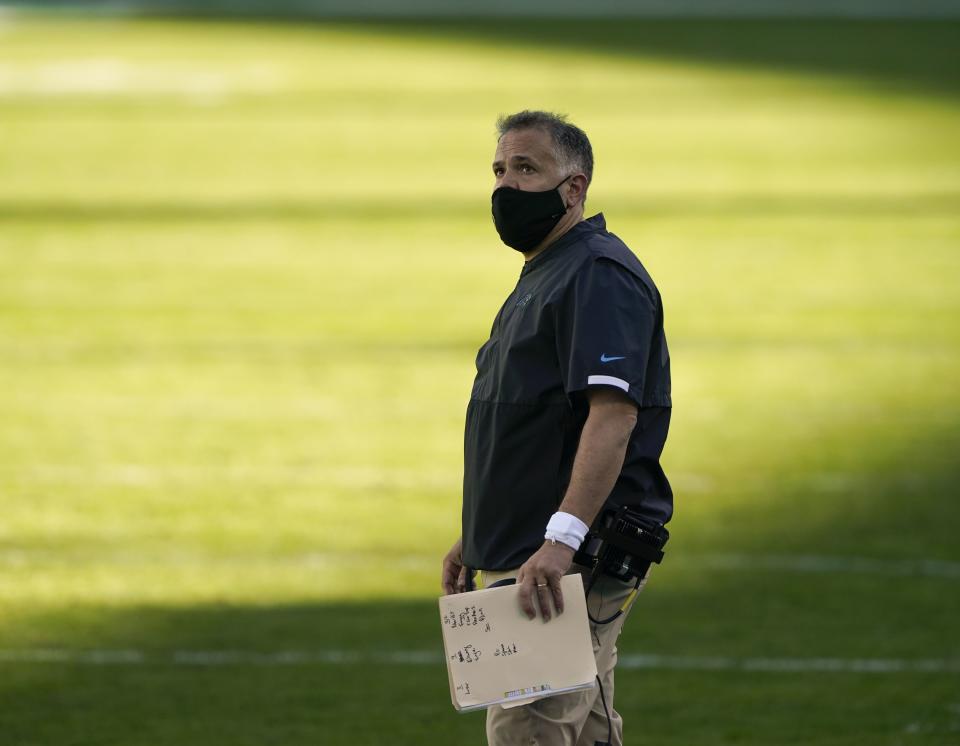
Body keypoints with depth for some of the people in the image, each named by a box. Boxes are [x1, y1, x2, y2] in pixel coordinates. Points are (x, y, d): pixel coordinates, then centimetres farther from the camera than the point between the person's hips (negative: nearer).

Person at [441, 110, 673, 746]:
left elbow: (613, 415, -25)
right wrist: (476, 537, 25)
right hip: (524, 559, 11)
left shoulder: (599, 275, -13)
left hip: (570, 564, -11)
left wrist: (561, 539, -33)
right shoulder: (542, 278, 22)